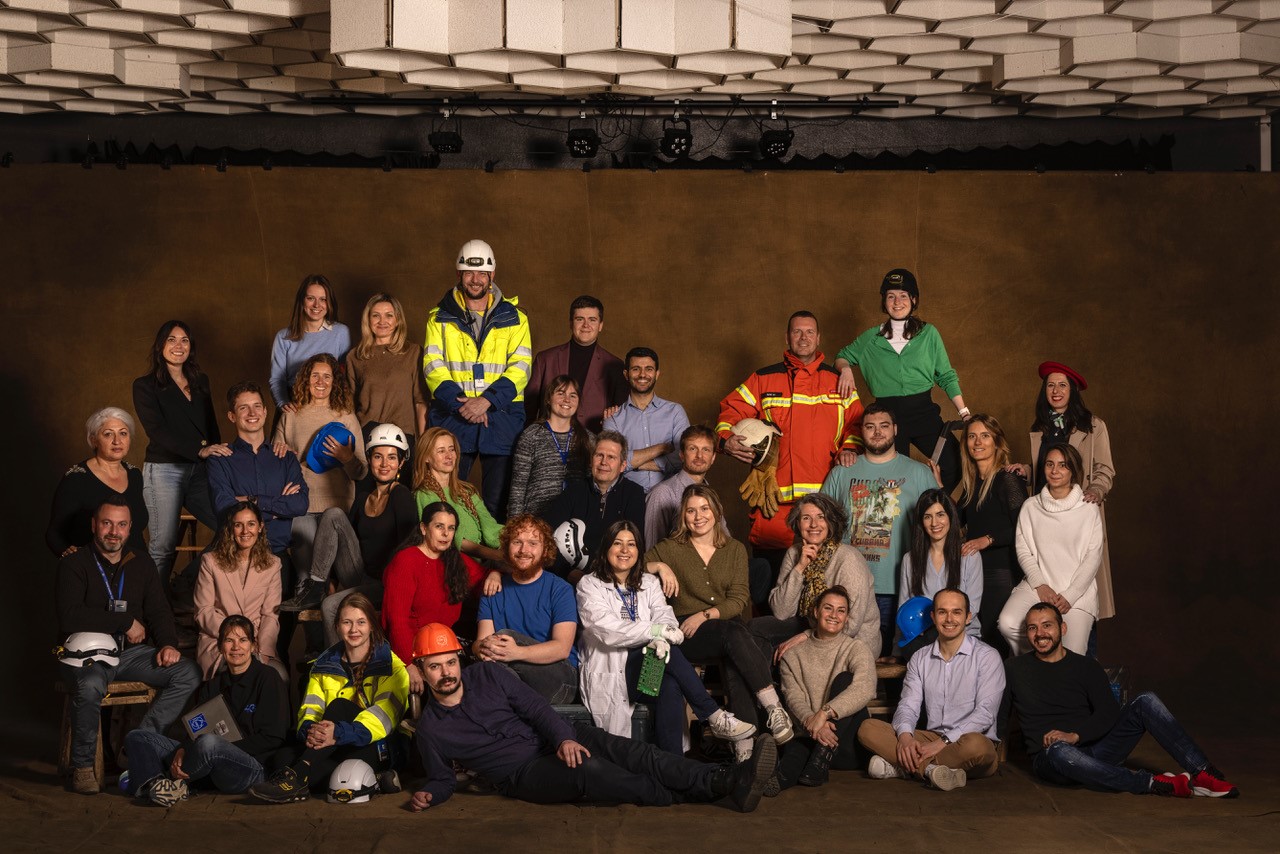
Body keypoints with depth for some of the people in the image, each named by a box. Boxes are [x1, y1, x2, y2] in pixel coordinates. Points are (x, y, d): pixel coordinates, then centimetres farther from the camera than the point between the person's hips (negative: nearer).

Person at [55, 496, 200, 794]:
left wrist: (168, 643, -8)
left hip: (131, 652, 5)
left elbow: (159, 611, 13)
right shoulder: (74, 564, 0)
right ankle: (82, 765, -17)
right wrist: (126, 621, -10)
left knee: (188, 673, -19)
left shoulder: (141, 563, 15)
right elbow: (70, 618, -14)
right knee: (90, 687, -38)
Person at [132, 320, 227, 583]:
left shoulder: (200, 382, 17)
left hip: (199, 471, 5)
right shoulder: (145, 386, 1)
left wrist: (217, 451, 3)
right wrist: (200, 450, -21)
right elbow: (157, 430, -10)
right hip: (164, 470, -5)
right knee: (163, 545, -8)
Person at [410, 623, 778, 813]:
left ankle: (729, 781, -36)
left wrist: (564, 737, -18)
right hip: (525, 774, -3)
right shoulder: (431, 728, 0)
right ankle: (687, 797, -32)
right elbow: (442, 777, 11)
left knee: (632, 753, -23)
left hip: (557, 741, 3)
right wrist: (429, 795, -13)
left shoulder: (485, 674, 3)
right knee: (589, 771, -34)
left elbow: (534, 706, -1)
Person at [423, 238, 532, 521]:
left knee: (498, 501, 1)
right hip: (452, 417, 0)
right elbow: (433, 366, 0)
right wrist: (460, 403, -15)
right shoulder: (440, 318, 10)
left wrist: (486, 400, -15)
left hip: (501, 419, 0)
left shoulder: (514, 318, 10)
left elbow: (520, 367, -1)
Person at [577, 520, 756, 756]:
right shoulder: (590, 585, 3)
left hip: (645, 663, 4)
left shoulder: (649, 583, 18)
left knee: (670, 686, -32)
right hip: (610, 671, -4)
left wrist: (661, 640, -28)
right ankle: (714, 717, -27)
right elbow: (606, 630, -15)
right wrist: (655, 631, -27)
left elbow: (664, 615, -2)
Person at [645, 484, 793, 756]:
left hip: (729, 627, 2)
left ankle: (744, 745, -42)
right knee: (734, 634, -35)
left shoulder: (735, 550, 14)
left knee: (736, 663, -34)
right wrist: (659, 567, -16)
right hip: (686, 633, -2)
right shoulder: (670, 549, 9)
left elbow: (738, 601, 4)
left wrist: (703, 616, -10)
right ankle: (773, 708, -38)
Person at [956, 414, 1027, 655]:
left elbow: (1022, 528, -14)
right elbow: (959, 519, 20)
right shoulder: (970, 481, 14)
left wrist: (987, 540, -22)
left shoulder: (1009, 479, -9)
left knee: (995, 638, -9)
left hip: (1002, 571, -7)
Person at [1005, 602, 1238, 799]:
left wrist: (1074, 736, -19)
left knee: (1146, 701, -15)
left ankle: (1201, 773, -26)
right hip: (1049, 758, -3)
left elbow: (1109, 713, -3)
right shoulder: (1014, 670, 7)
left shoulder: (1087, 668, 9)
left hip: (1094, 749, 3)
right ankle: (1154, 784, -40)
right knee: (1060, 752, -42)